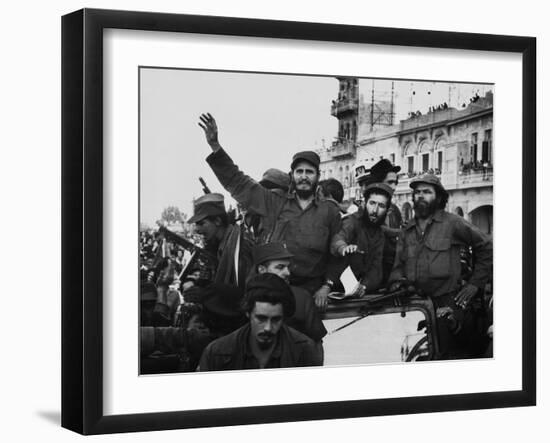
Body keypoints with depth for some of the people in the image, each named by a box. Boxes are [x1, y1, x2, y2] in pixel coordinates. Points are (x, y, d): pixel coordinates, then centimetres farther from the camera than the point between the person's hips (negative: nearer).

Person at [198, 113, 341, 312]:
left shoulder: (330, 213, 10)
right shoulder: (274, 203, 11)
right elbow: (236, 181, 9)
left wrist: (326, 286, -3)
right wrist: (215, 146, 1)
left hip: (308, 294, 0)